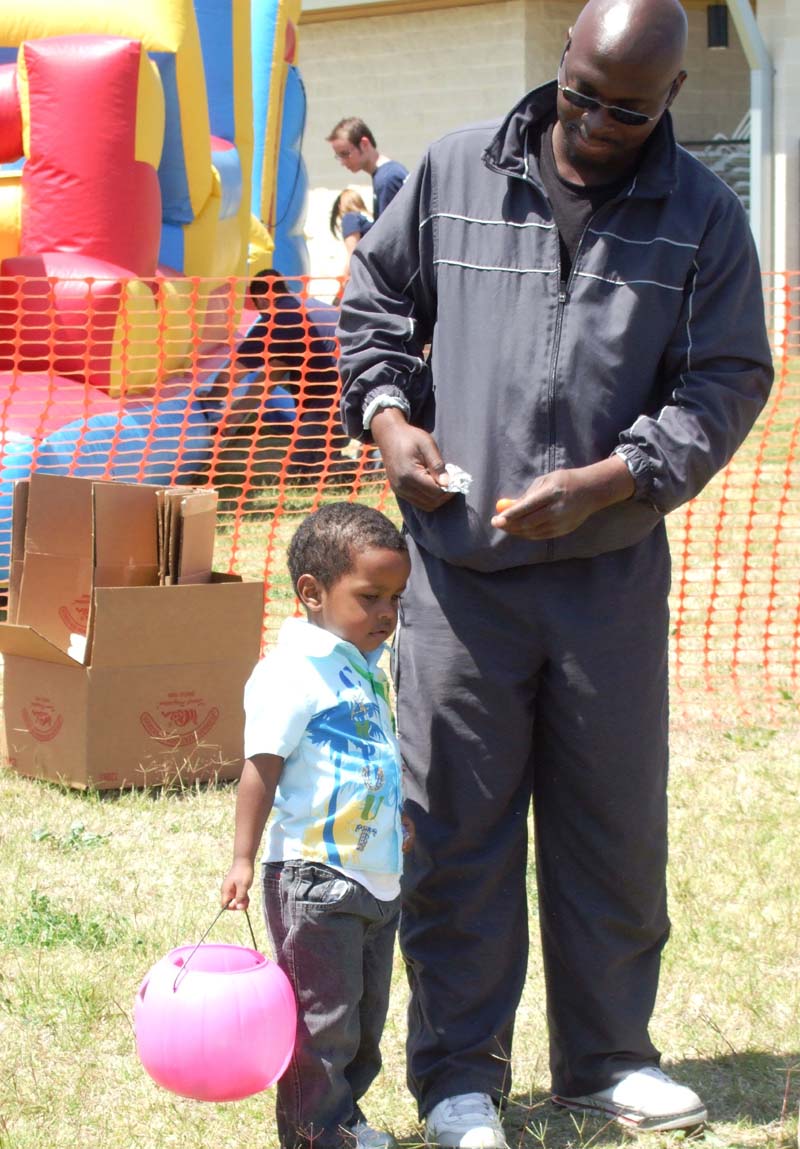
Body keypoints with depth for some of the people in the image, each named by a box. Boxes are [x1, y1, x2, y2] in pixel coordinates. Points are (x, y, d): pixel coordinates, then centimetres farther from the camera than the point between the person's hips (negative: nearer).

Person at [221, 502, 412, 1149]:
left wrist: (400, 829, 32)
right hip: (314, 878, -9)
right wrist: (244, 860, -16)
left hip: (379, 878, 9)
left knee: (366, 1014, 16)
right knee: (321, 1013, -2)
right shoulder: (291, 673, -15)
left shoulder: (368, 666, 12)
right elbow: (262, 769, -15)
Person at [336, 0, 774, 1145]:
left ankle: (606, 1057, 26)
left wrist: (606, 481, -14)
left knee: (615, 823, 10)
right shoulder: (456, 170, 3)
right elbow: (373, 302, 15)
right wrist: (388, 415, -3)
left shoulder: (702, 214, 1)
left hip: (612, 573, 1)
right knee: (455, 825, 4)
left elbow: (727, 384, -1)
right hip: (459, 569, 0)